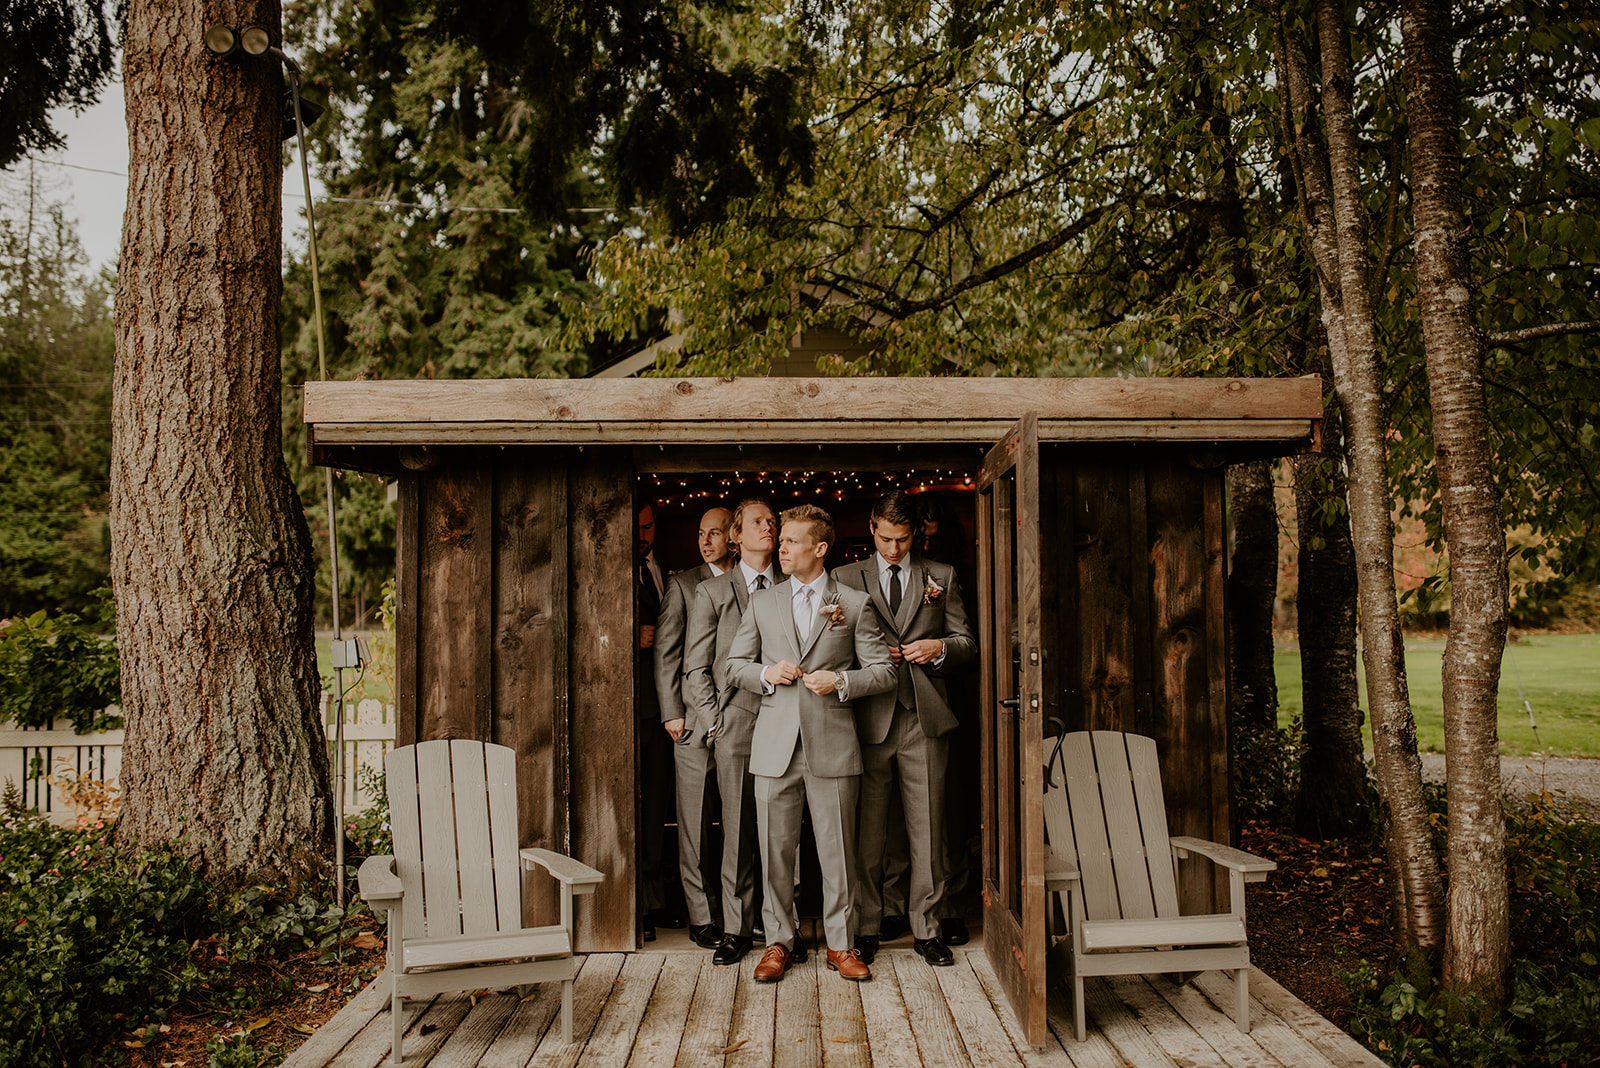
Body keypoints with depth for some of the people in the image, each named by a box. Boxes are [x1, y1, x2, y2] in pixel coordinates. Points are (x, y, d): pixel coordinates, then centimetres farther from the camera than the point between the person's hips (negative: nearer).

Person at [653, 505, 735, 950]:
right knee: (695, 823, 1)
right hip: (696, 720, -2)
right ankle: (700, 916, 11)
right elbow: (665, 652, 3)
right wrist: (671, 713, -4)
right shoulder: (682, 584, 6)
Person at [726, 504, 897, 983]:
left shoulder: (855, 604, 5)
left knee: (838, 852, 4)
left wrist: (840, 681, -13)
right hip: (775, 746, 2)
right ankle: (778, 941, 20)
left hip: (833, 745, -2)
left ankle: (841, 944, 18)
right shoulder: (762, 603, 12)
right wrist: (766, 674, -4)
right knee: (775, 850, 6)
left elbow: (883, 671, 4)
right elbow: (734, 664, 16)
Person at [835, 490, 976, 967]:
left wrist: (939, 647, -7)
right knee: (867, 831, 4)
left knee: (927, 829, 3)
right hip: (869, 718, -1)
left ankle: (926, 929, 15)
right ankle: (865, 928, 16)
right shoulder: (847, 578, 9)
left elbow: (967, 642, 14)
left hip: (924, 718, 1)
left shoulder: (941, 577, 12)